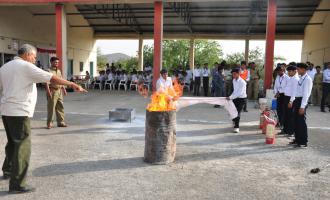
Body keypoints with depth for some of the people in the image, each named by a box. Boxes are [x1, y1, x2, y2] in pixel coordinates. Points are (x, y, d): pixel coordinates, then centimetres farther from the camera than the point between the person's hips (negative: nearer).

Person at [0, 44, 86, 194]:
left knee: (13, 142, 25)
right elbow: (52, 78, -15)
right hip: (20, 111, -9)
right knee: (22, 146, -5)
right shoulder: (26, 66, -9)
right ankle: (17, 184, -4)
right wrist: (72, 84, -14)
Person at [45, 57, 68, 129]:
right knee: (51, 108, -3)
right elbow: (47, 82, -14)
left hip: (59, 91, 7)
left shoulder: (59, 71, 17)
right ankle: (49, 123, 5)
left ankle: (61, 122, 17)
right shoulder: (49, 71, -7)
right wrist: (48, 92, -21)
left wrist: (64, 89, 19)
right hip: (52, 91, -7)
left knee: (60, 107, 9)